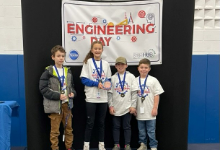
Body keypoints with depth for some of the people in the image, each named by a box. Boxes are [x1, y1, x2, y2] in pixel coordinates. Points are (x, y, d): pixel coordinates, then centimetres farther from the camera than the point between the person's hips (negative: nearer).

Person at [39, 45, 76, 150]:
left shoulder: (68, 71, 8)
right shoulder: (48, 72, -8)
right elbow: (43, 88, -13)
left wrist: (73, 93, -4)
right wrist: (57, 96, -20)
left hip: (67, 104, 5)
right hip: (55, 105, -5)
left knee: (69, 128, 15)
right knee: (55, 130, 5)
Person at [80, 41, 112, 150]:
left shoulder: (106, 64, 7)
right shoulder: (87, 62, -2)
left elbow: (108, 79, 12)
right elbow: (83, 79, -7)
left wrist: (108, 83, -11)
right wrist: (97, 84, -18)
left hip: (103, 98, 3)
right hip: (91, 98, -3)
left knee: (101, 122, 11)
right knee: (90, 122, 3)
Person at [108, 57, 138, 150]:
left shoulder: (131, 76, 1)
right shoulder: (113, 78, 3)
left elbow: (134, 92, -1)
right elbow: (110, 93, 3)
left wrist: (133, 106, -7)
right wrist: (110, 106, -4)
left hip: (127, 107, -1)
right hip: (116, 107, 1)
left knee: (127, 127, 7)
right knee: (116, 126, 8)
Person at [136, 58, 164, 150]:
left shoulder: (153, 80, -4)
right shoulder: (135, 81, 4)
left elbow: (156, 95, -4)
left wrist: (155, 108, -8)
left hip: (150, 111, -3)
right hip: (140, 111, 3)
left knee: (151, 131, 4)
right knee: (141, 130, 15)